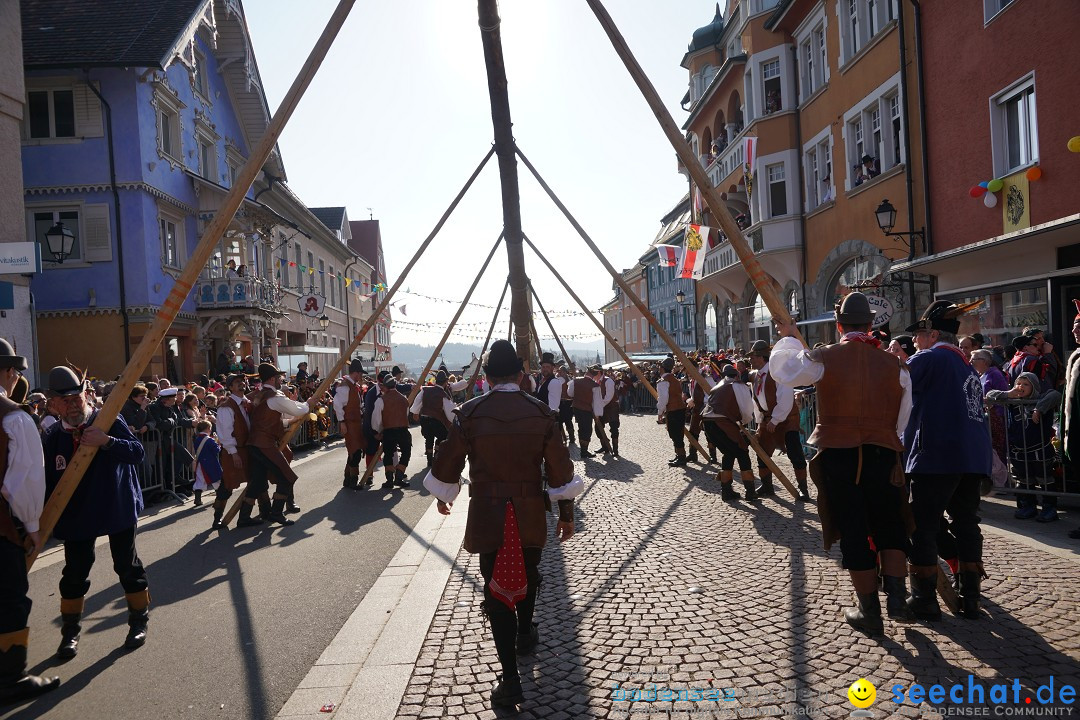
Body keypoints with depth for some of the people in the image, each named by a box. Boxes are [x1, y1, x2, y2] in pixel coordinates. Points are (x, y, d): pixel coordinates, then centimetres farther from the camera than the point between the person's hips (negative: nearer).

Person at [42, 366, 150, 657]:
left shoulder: (110, 422, -10)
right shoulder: (53, 437, -1)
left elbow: (137, 452, -19)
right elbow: (48, 480, 1)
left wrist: (106, 442, -34)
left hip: (119, 509, -2)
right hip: (75, 514, 3)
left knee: (127, 566, 7)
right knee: (75, 573, 10)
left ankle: (139, 620, 24)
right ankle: (70, 631, 27)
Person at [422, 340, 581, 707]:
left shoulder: (470, 412, -9)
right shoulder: (541, 411, -5)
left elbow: (448, 460, 0)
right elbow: (560, 466, -2)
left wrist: (443, 496, 19)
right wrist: (566, 511, 8)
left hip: (487, 512, -2)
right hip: (531, 512, 2)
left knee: (497, 587, 2)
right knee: (527, 574, 24)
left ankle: (510, 679, 0)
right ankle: (525, 634, 47)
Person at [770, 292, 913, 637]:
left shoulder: (823, 358, -7)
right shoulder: (894, 365, 0)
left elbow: (782, 371, 7)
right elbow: (904, 419, 4)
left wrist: (788, 338, 23)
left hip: (837, 454, -1)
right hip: (883, 454, 2)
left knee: (853, 532, 6)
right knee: (889, 526, 18)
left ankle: (870, 612, 13)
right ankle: (897, 597, 8)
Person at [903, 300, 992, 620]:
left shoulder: (928, 358, -6)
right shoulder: (966, 363, 19)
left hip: (937, 454, -8)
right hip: (973, 455, 8)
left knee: (924, 527, 0)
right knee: (966, 523, 12)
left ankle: (925, 600, 4)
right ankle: (969, 598, 16)